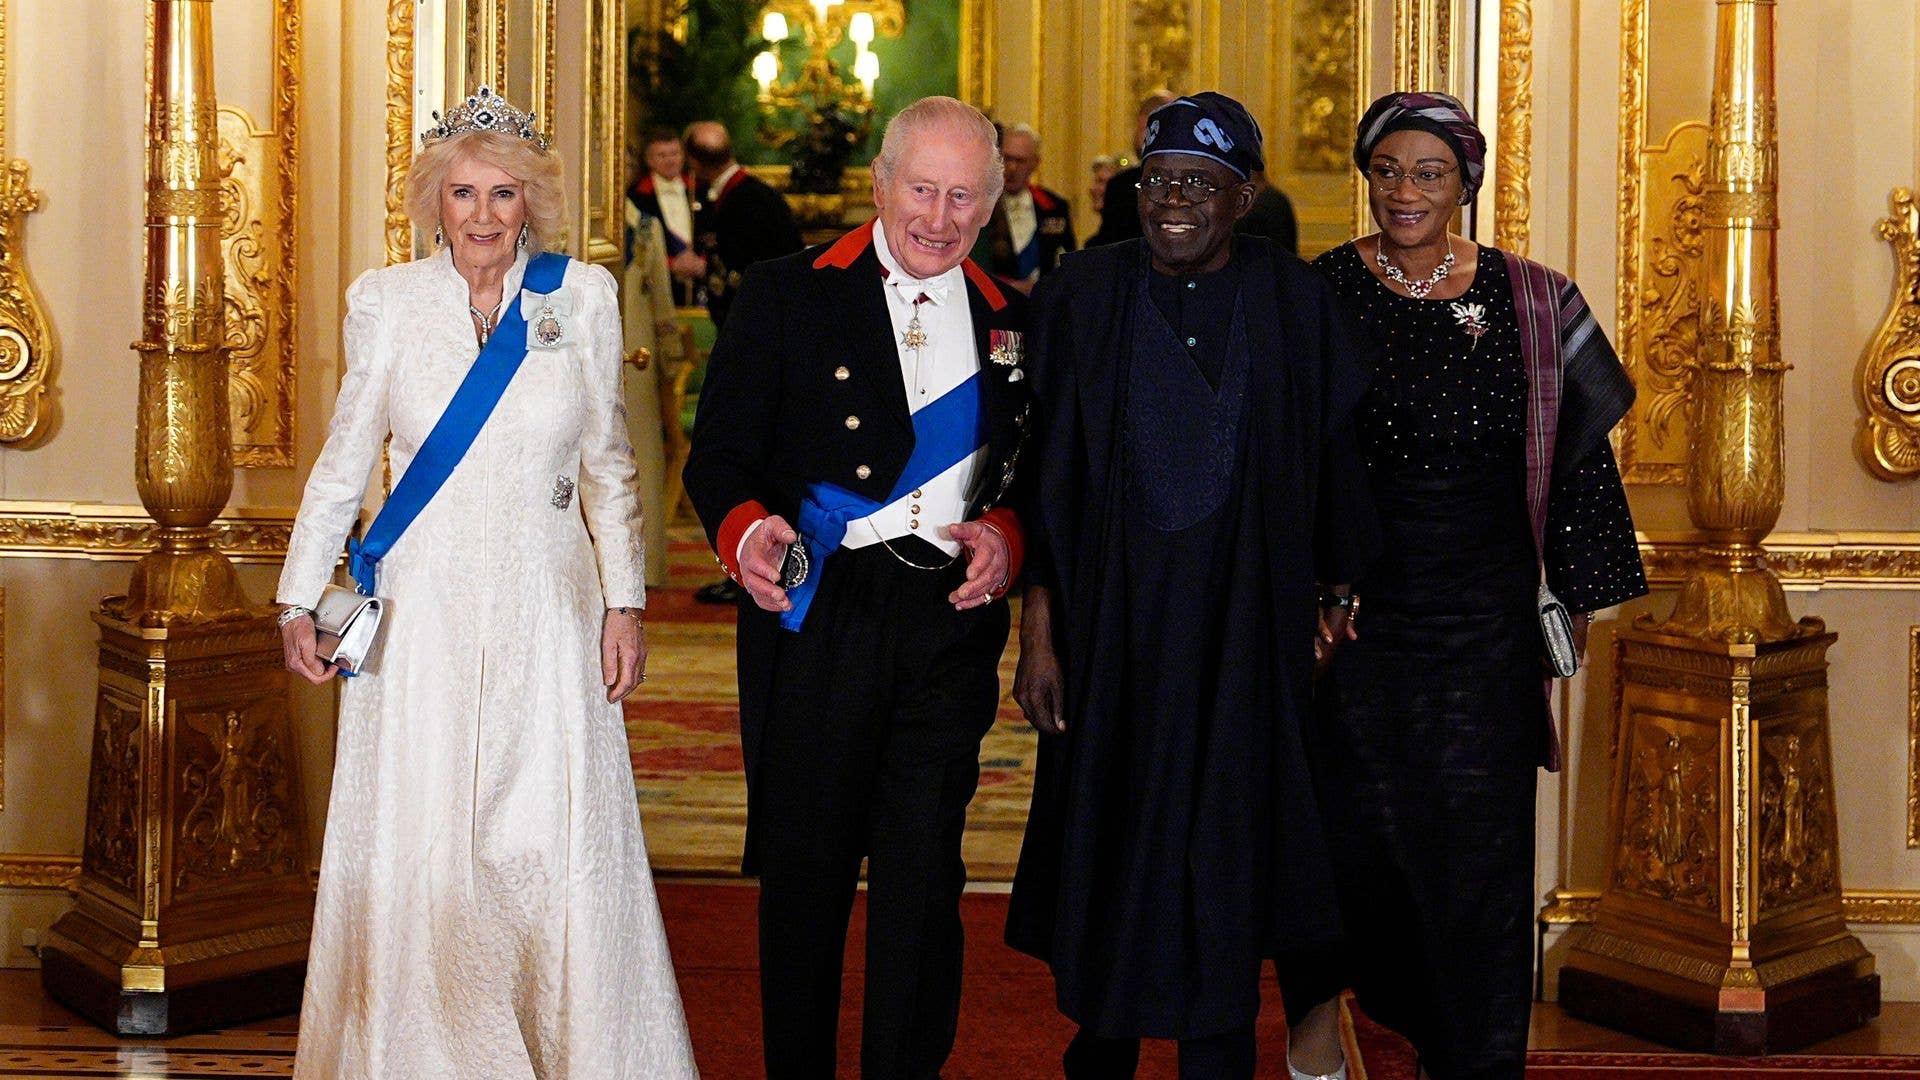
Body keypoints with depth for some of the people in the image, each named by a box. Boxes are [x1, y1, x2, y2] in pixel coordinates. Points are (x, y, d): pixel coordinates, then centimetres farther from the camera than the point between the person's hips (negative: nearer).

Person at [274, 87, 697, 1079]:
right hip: (422, 612, 0)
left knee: (554, 843, -1)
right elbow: (343, 460, 10)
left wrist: (624, 600, 4)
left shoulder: (583, 296, 3)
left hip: (545, 608, 0)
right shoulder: (386, 301, 2)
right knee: (412, 846, 1)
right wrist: (299, 598, 6)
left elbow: (608, 465, 9)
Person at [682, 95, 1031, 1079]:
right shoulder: (785, 296, 4)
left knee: (924, 877, 4)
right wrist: (747, 528, -21)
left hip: (950, 624, 2)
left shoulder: (1010, 322, 13)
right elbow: (718, 454, -1)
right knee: (806, 871, 6)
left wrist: (1007, 536, -4)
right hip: (817, 623, -2)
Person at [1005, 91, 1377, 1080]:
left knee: (1223, 854, 3)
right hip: (1113, 617, 1)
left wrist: (1335, 597, 1)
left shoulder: (1295, 304, -2)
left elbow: (1333, 470, 3)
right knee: (1105, 839, 11)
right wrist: (1038, 634, -4)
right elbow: (1046, 480, -1)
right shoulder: (1084, 294, -1)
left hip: (1244, 624, -1)